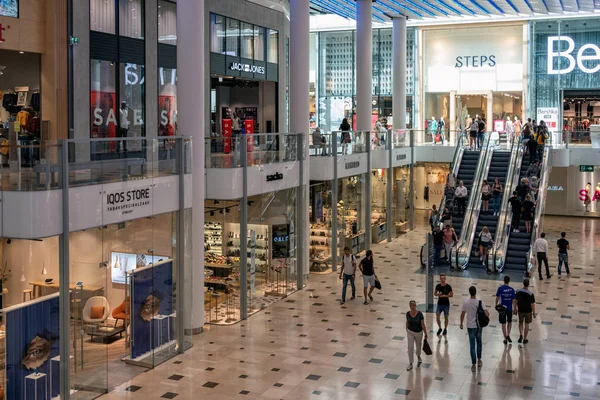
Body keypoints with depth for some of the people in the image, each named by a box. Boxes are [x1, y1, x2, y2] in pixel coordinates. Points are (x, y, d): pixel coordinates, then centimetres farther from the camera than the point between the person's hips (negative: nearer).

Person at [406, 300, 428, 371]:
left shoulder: (420, 314, -21)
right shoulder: (408, 314, -11)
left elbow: (423, 325, -15)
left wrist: (426, 334, -11)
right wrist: (407, 330, 16)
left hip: (418, 333, -1)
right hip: (410, 332, 1)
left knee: (418, 345, 21)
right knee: (410, 347, -3)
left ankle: (418, 356, 52)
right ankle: (410, 364, 4)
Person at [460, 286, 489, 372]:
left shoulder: (465, 303, -10)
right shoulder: (480, 302, -13)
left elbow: (462, 314, -3)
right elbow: (486, 313, -19)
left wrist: (461, 323, 11)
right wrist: (487, 316, 5)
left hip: (470, 326, 0)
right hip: (479, 326, 0)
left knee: (472, 345, 5)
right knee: (479, 342, 23)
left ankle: (473, 364, 4)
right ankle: (479, 360, 31)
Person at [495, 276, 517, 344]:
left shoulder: (500, 288, -10)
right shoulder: (511, 289, -6)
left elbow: (497, 298, -9)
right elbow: (514, 300, -6)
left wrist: (496, 305, 6)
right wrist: (515, 308, 3)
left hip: (502, 308, -1)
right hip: (509, 308, 1)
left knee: (503, 324, 8)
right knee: (509, 322, 25)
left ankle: (505, 339, 12)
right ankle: (508, 335, 17)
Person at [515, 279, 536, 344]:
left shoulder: (518, 291, -10)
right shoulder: (530, 294, -20)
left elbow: (516, 301, -1)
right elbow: (532, 304, -14)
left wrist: (516, 309, 14)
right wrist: (534, 313, -2)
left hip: (520, 310, 2)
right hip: (528, 311, -2)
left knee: (520, 323, 23)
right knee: (527, 324, 13)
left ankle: (521, 335, 6)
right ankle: (525, 339, 20)